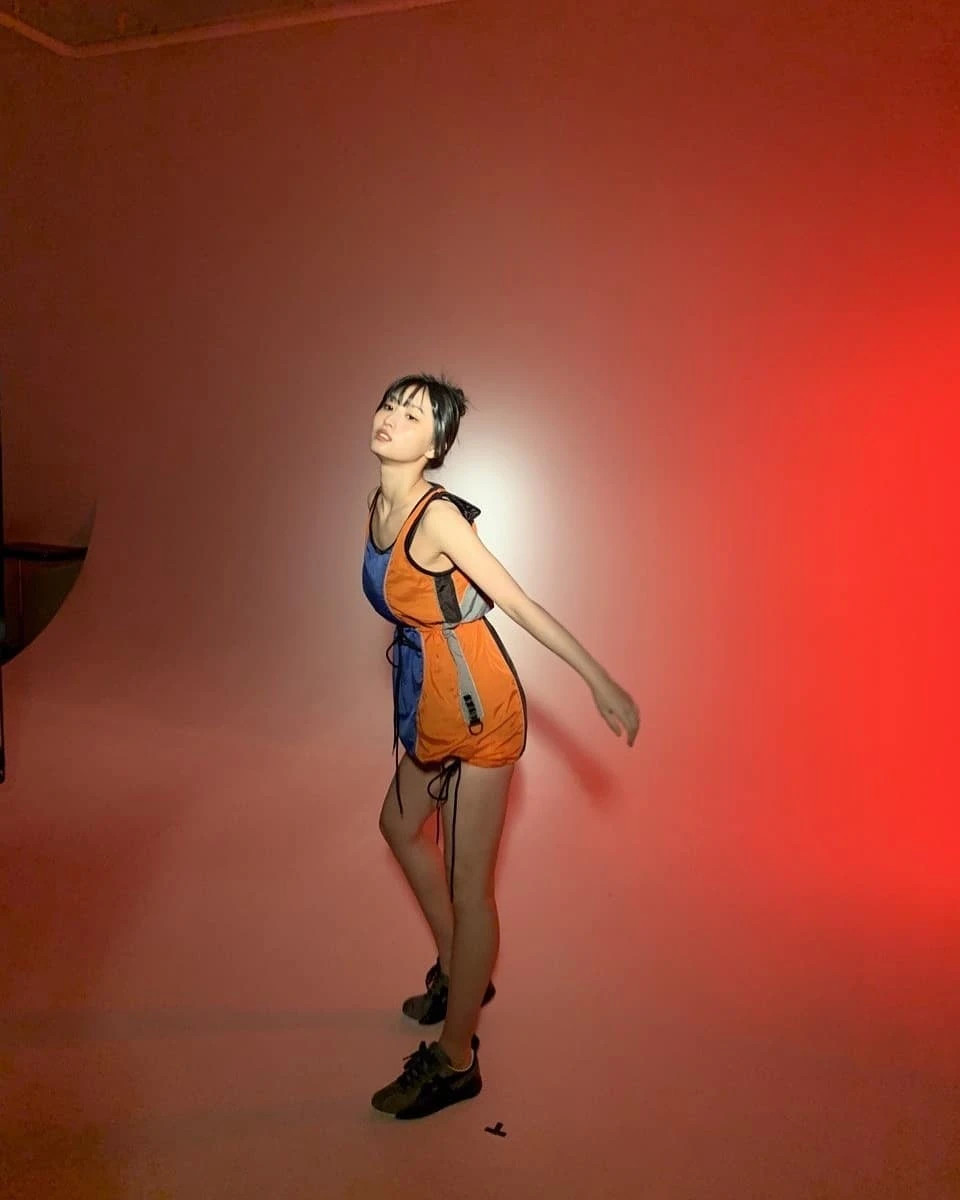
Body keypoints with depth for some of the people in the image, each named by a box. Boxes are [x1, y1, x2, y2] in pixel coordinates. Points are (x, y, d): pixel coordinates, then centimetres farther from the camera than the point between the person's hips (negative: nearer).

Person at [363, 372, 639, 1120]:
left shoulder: (438, 517, -21)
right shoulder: (378, 506, 3)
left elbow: (520, 604, -20)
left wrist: (602, 684, -19)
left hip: (478, 708, -10)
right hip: (432, 702, 10)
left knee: (469, 884, 2)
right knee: (401, 824, 26)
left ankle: (455, 1062, 23)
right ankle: (457, 972, 47)